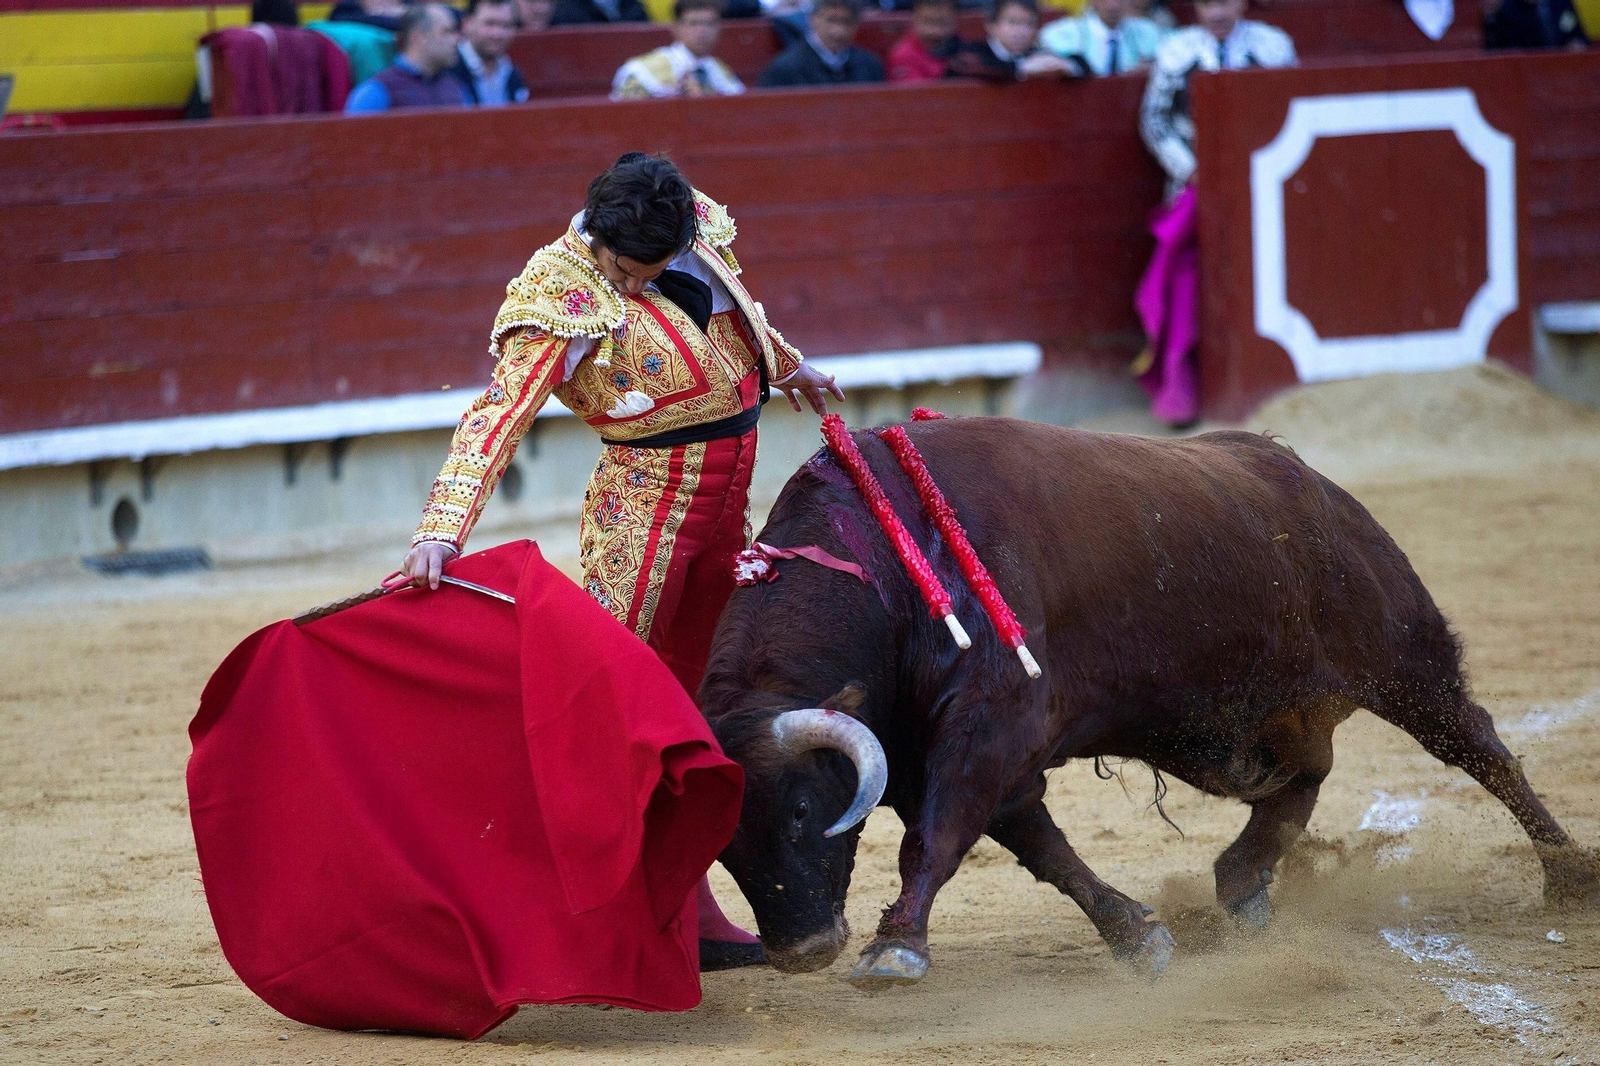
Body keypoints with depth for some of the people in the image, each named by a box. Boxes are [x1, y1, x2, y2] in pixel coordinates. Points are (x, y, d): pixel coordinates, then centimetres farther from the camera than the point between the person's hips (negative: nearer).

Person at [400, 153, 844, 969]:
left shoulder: (694, 230, 1)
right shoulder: (565, 298, -19)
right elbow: (500, 414, -27)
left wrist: (788, 365, 43)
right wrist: (443, 529, -38)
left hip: (726, 501, 7)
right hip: (645, 501, -7)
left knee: (681, 697, 11)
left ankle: (686, 910, 16)